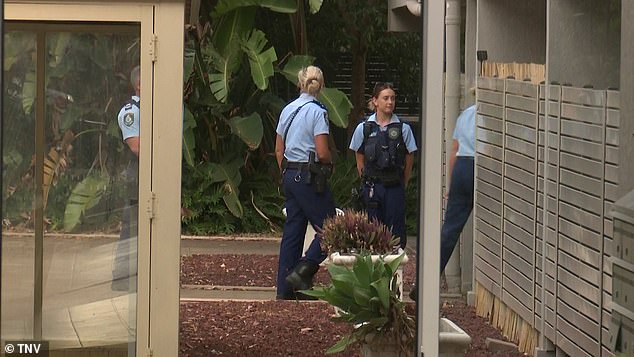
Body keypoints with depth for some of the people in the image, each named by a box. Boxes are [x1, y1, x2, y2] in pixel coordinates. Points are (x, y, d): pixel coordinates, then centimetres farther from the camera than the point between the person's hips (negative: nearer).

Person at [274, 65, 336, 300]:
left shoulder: (287, 110, 9)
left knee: (292, 231, 10)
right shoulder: (317, 112, -12)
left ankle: (285, 288, 10)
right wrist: (330, 163, 3)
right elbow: (322, 153, -17)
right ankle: (302, 272, -11)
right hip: (310, 177, -8)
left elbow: (278, 150, 14)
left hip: (289, 175, 8)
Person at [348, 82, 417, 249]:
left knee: (396, 230, -2)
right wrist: (368, 183, 8)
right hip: (372, 187, 1)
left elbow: (409, 160, 6)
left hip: (395, 187, -1)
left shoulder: (403, 128, 1)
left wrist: (401, 185, 6)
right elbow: (360, 161, 11)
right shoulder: (364, 128, 3)